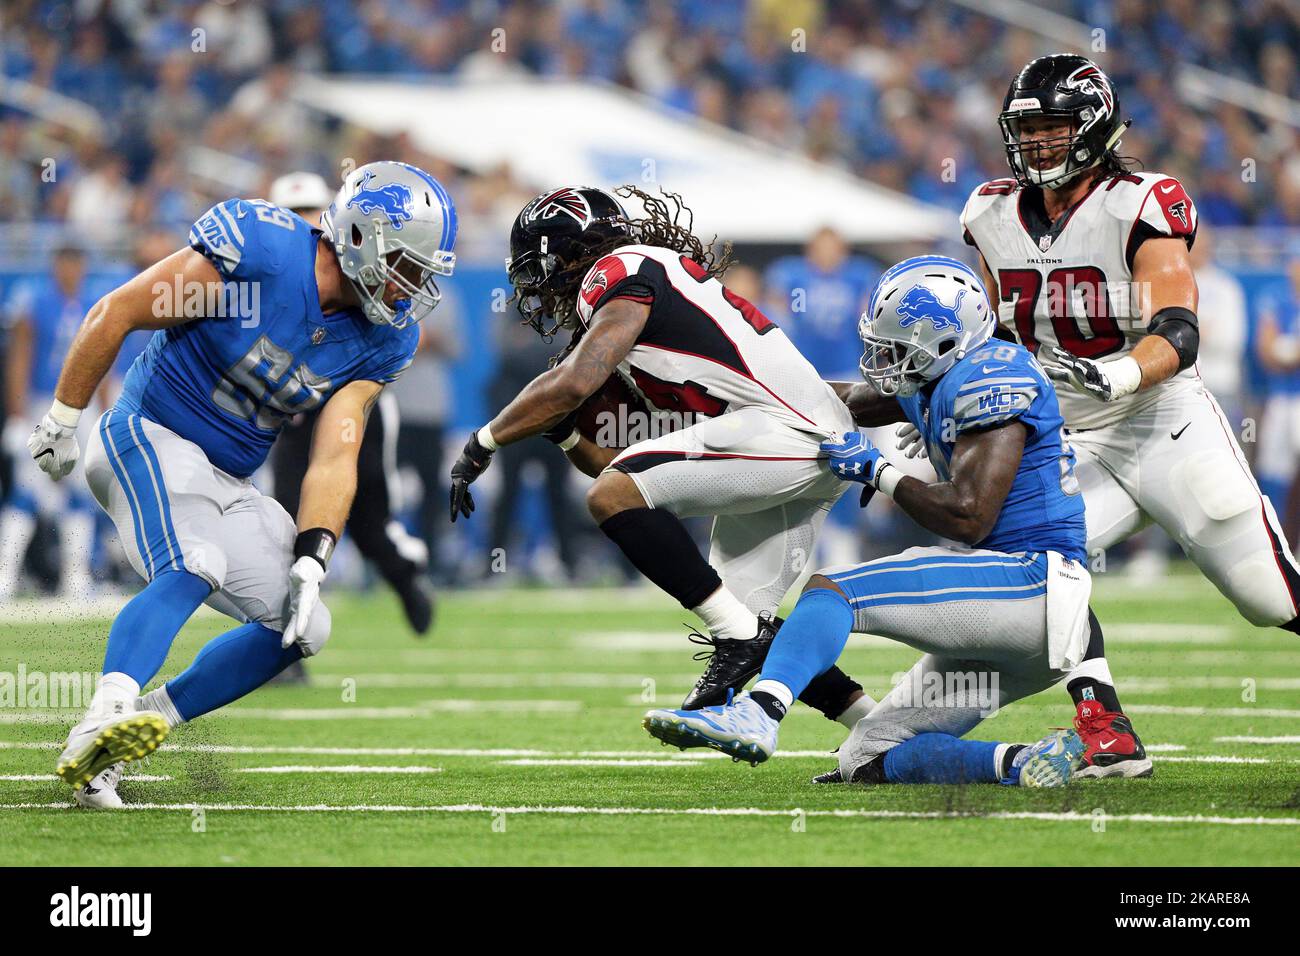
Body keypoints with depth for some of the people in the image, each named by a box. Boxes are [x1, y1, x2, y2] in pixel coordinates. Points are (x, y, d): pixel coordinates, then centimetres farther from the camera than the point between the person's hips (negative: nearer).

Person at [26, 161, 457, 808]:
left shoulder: (381, 341, -1)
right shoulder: (260, 251, -21)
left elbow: (334, 458, -3)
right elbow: (114, 315, -14)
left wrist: (310, 562, -17)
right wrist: (62, 420, -8)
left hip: (227, 484, 8)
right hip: (150, 439, -8)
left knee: (300, 630, 3)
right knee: (193, 571, -34)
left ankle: (102, 752, 3)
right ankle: (102, 720, -50)